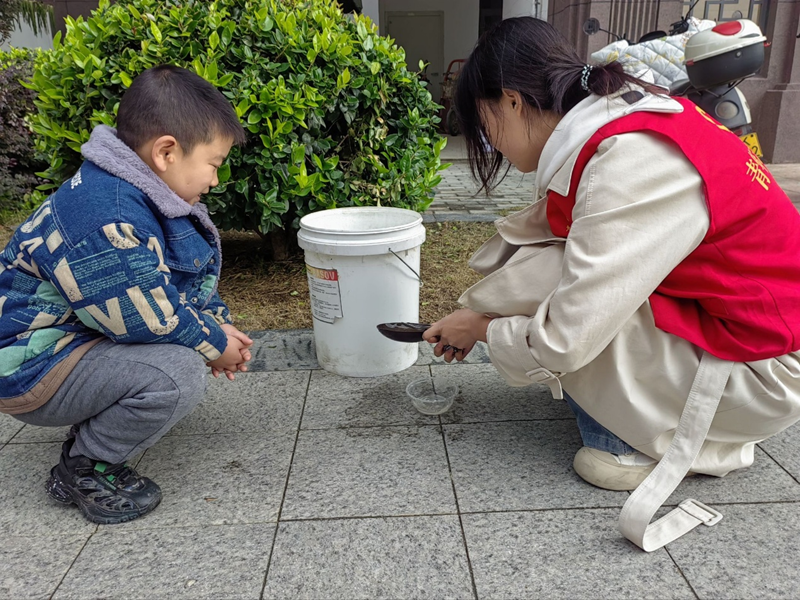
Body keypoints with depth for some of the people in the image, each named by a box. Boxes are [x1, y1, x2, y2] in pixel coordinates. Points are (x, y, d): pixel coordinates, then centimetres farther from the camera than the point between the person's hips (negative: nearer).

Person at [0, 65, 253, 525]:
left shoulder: (139, 197, 4)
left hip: (87, 335, 10)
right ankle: (84, 470, -5)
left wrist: (217, 323, -1)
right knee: (177, 373, -29)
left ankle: (97, 425, 13)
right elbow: (145, 315, -28)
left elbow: (197, 276, 15)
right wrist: (214, 343, -13)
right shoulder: (104, 220, -31)